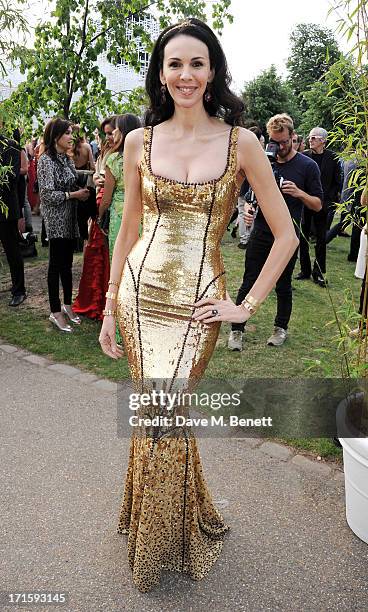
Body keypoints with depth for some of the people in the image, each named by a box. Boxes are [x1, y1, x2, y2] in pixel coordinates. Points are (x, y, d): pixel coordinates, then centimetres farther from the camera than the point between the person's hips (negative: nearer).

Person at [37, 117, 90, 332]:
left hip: (70, 219, 7)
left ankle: (67, 304, 27)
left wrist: (83, 191, -2)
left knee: (67, 263, 14)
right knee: (56, 264, 1)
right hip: (56, 220, -7)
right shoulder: (46, 159, -12)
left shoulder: (67, 158, 11)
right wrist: (74, 195, -15)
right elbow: (48, 194, -18)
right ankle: (55, 312, 11)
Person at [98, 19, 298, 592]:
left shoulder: (241, 142, -1)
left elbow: (286, 233, 0)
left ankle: (167, 541, 28)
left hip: (199, 301, -2)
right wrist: (109, 308, 9)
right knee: (157, 413, 6)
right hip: (140, 292, 2)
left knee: (160, 415, -4)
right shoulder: (140, 141, 6)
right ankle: (151, 522, 37)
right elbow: (128, 229, 11)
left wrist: (248, 305, -5)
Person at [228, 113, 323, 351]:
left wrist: (299, 193, -21)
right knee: (248, 284, 2)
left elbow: (318, 205, -2)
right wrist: (248, 208, -7)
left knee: (283, 286, 11)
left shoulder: (308, 166, -3)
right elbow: (252, 193, 15)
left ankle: (281, 328, 29)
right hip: (261, 234, 2)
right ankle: (237, 329, 11)